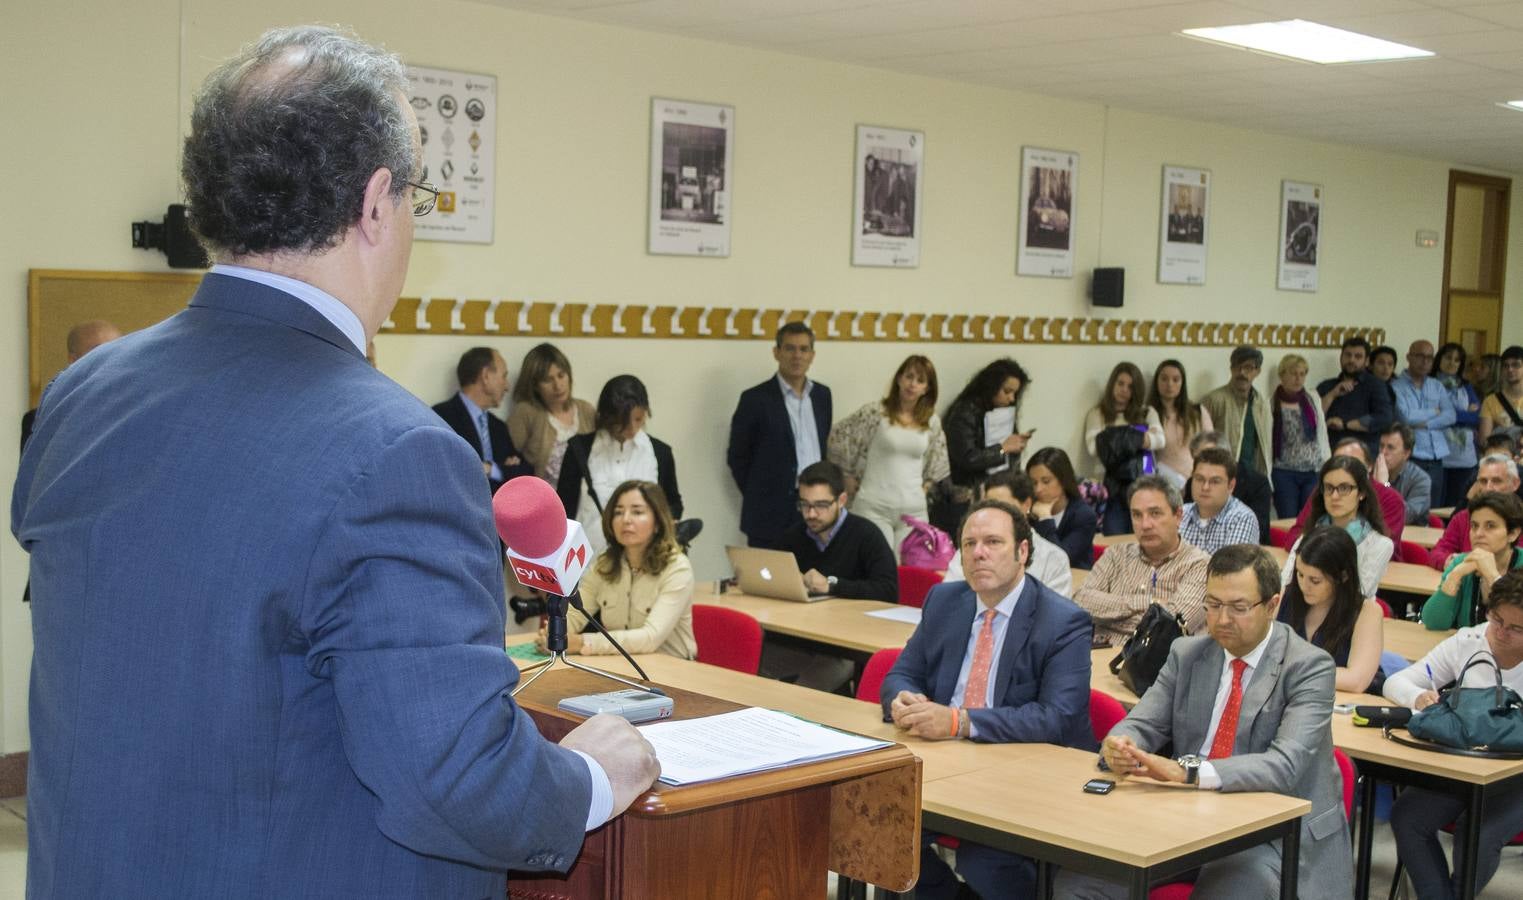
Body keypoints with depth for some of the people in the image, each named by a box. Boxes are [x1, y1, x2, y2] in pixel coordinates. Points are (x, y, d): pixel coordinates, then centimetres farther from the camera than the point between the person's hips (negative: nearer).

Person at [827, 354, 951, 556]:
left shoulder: (932, 422, 9)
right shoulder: (876, 413, -4)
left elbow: (937, 466, 24)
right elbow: (838, 436, 1)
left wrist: (926, 485, 14)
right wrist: (848, 476, 6)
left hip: (914, 509, 4)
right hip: (874, 507, -3)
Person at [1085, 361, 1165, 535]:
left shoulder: (1147, 412, 18)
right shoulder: (1097, 413, 11)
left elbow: (1159, 440, -1)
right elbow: (1094, 447, -6)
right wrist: (1140, 440, -13)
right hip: (1113, 483, -2)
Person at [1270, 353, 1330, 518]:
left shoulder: (1312, 399, 8)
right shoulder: (1272, 403, -3)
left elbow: (1322, 434, 11)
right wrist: (1267, 479, -7)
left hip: (1314, 473, 3)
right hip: (1284, 474, -2)